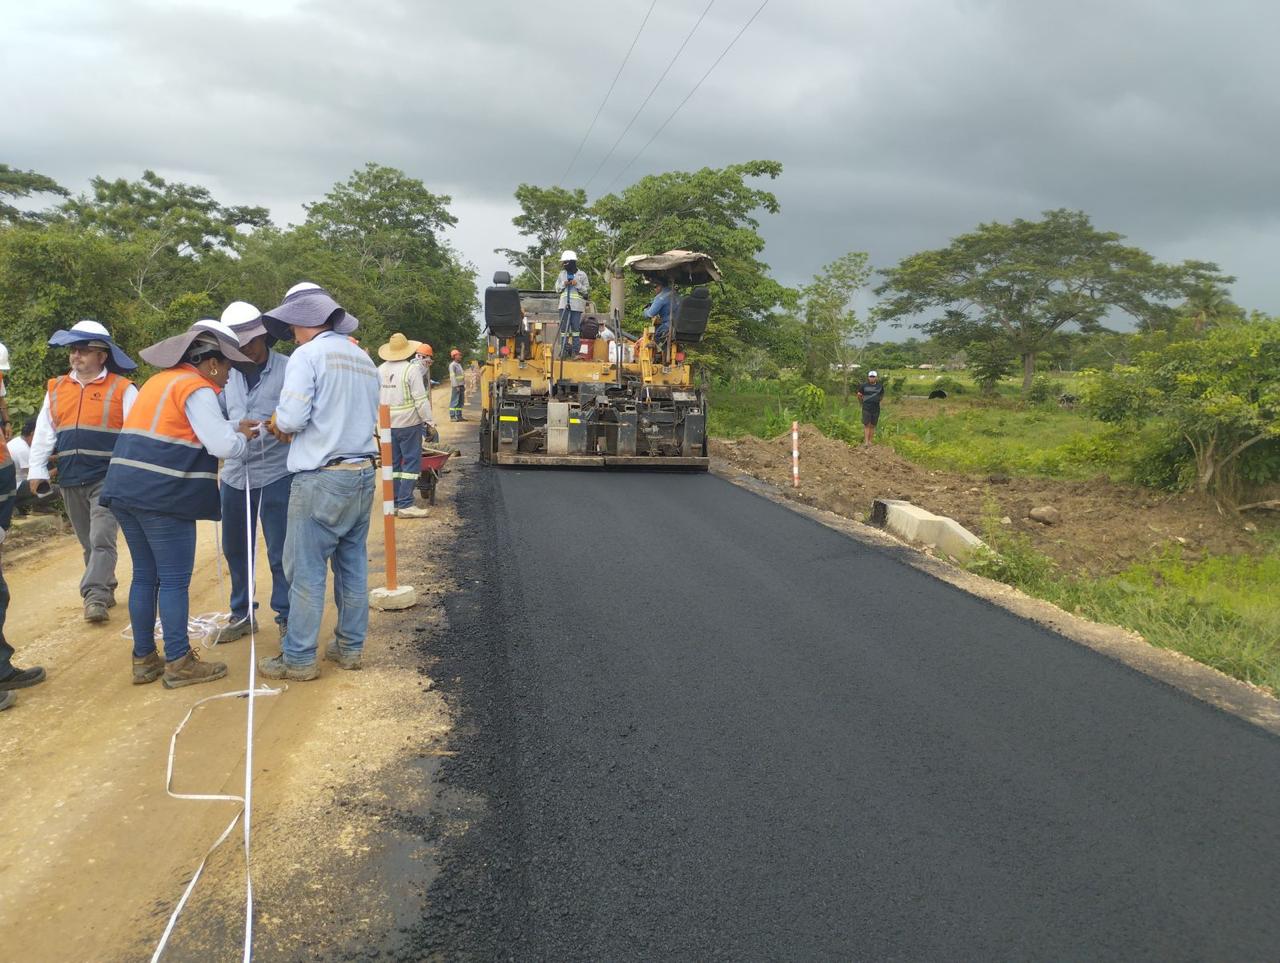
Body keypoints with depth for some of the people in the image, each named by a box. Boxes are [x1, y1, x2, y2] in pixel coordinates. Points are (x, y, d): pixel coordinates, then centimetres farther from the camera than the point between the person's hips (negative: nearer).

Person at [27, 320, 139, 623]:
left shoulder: (121, 389, -3)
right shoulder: (56, 389, 11)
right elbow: (44, 432, 13)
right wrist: (37, 470, 6)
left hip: (108, 479, -6)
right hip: (70, 480, 6)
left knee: (101, 539, -12)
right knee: (88, 542, 13)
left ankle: (95, 596, -13)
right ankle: (106, 590, 24)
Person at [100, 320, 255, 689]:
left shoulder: (161, 380, 20)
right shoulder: (196, 388, -9)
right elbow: (223, 445, -17)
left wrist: (232, 430, 13)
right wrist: (243, 435, 5)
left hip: (127, 489, 9)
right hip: (163, 496, -9)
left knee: (145, 575, 14)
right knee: (174, 580, -1)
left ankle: (144, 660, 21)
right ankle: (178, 664, 4)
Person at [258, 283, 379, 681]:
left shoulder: (308, 354, -9)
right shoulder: (363, 359, 14)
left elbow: (292, 417, -18)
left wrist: (276, 424, 5)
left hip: (321, 479, -7)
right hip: (362, 474, 7)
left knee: (306, 571, 1)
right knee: (353, 565, 14)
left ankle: (299, 659, 9)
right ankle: (350, 647, 23)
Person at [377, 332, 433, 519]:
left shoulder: (380, 370, 8)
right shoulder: (412, 369, -12)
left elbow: (376, 397, 13)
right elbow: (421, 399, -15)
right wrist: (429, 420, -9)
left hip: (387, 424, 6)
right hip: (409, 423, -6)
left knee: (392, 462, 12)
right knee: (411, 462, -2)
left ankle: (393, 503, 15)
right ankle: (405, 505, -6)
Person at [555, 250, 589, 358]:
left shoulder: (582, 275, 2)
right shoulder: (562, 274, 12)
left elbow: (586, 290, 2)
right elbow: (557, 288, 15)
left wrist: (577, 285, -12)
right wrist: (564, 284, -3)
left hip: (576, 305, -3)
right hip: (564, 304, 3)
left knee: (575, 328, -4)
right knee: (564, 327, 2)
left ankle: (575, 350, 1)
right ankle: (565, 350, 7)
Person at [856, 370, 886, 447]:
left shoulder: (880, 386, 2)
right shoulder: (864, 386, -3)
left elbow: (882, 395, 20)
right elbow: (859, 395, 11)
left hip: (876, 409, 2)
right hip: (866, 409, -2)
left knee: (872, 426, 6)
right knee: (866, 425, -7)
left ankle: (870, 441, 14)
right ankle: (866, 442, -9)